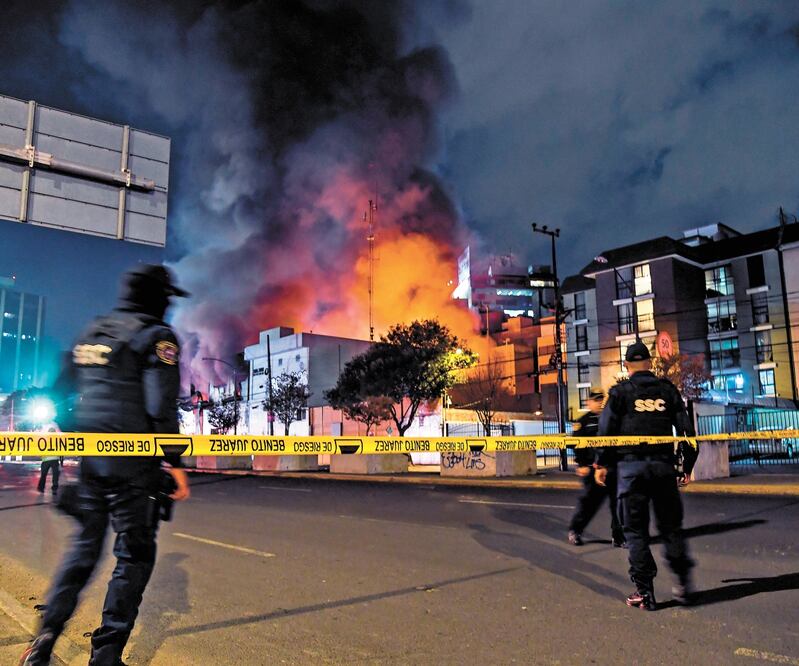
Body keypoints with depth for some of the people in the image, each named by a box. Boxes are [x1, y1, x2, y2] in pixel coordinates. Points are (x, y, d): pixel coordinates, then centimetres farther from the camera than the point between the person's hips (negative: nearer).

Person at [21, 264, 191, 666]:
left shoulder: (91, 333, 15)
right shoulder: (156, 336, -8)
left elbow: (61, 391, 19)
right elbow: (161, 406, -17)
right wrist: (174, 463, -13)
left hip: (88, 458, 7)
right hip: (132, 465, -7)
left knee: (84, 546, 20)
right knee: (134, 554, 4)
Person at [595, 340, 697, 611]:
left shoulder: (620, 392, 0)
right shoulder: (668, 389, 9)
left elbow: (607, 429, -4)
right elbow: (686, 428, 9)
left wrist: (602, 464, 5)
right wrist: (688, 464, 16)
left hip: (631, 466, -3)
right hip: (663, 466, 3)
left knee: (635, 530, 4)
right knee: (671, 525, 16)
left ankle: (644, 591, 5)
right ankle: (683, 582, 13)